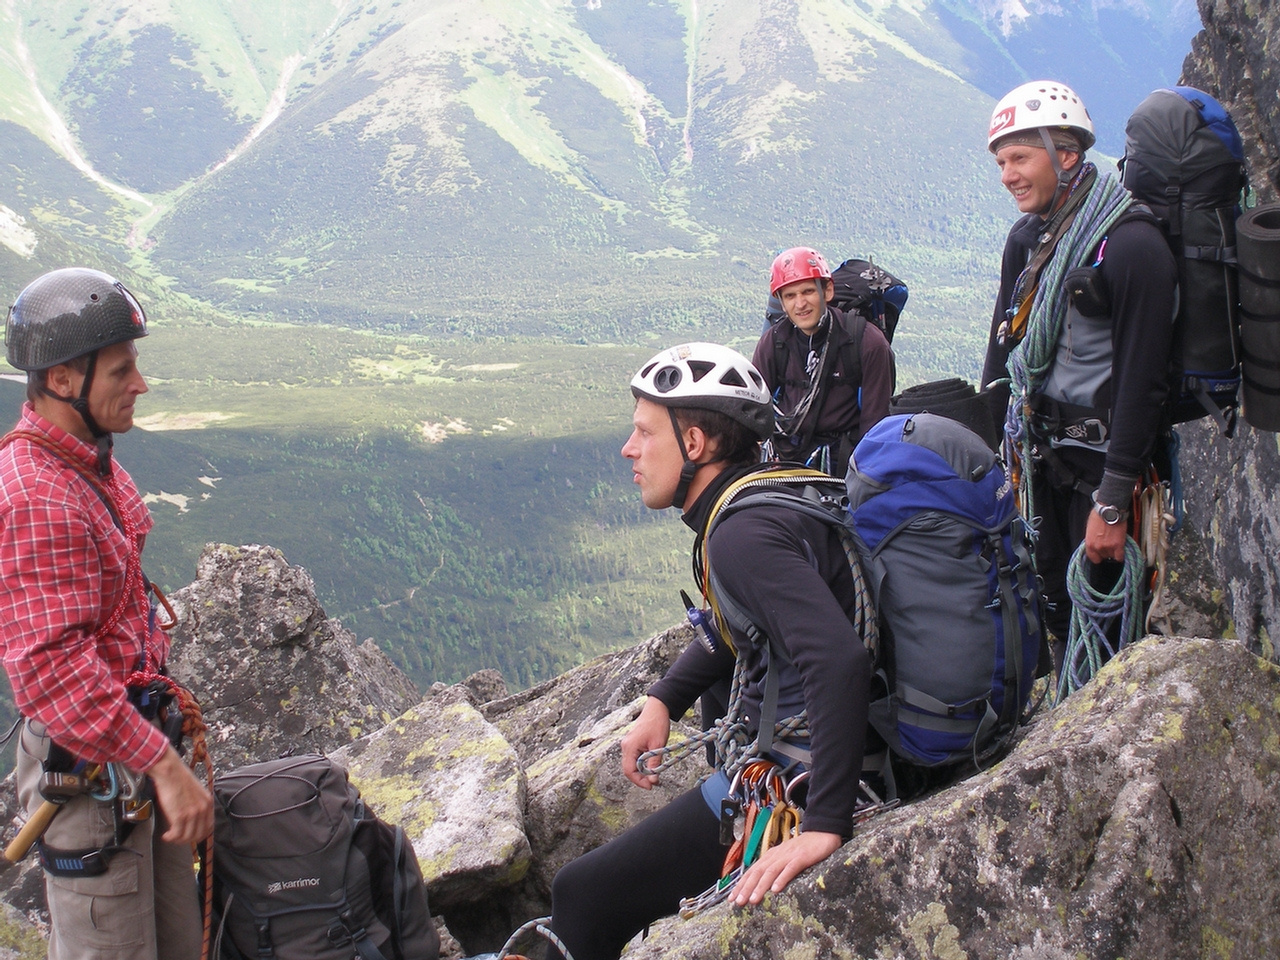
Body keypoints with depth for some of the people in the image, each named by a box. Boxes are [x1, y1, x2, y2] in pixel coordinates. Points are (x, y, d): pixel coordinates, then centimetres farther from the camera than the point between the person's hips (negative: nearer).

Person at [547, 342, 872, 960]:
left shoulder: (744, 534, -24)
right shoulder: (768, 494, 7)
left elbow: (838, 661, -36)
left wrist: (825, 825, -36)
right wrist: (662, 700, 14)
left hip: (800, 782, -10)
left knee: (584, 897, -8)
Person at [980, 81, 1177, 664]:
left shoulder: (1131, 245, -19)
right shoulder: (1027, 238, 7)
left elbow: (1142, 381, -21)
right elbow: (1003, 344, 15)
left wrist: (1112, 503, -22)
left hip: (1102, 456, -7)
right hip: (1043, 451, 7)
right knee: (1056, 599, 13)